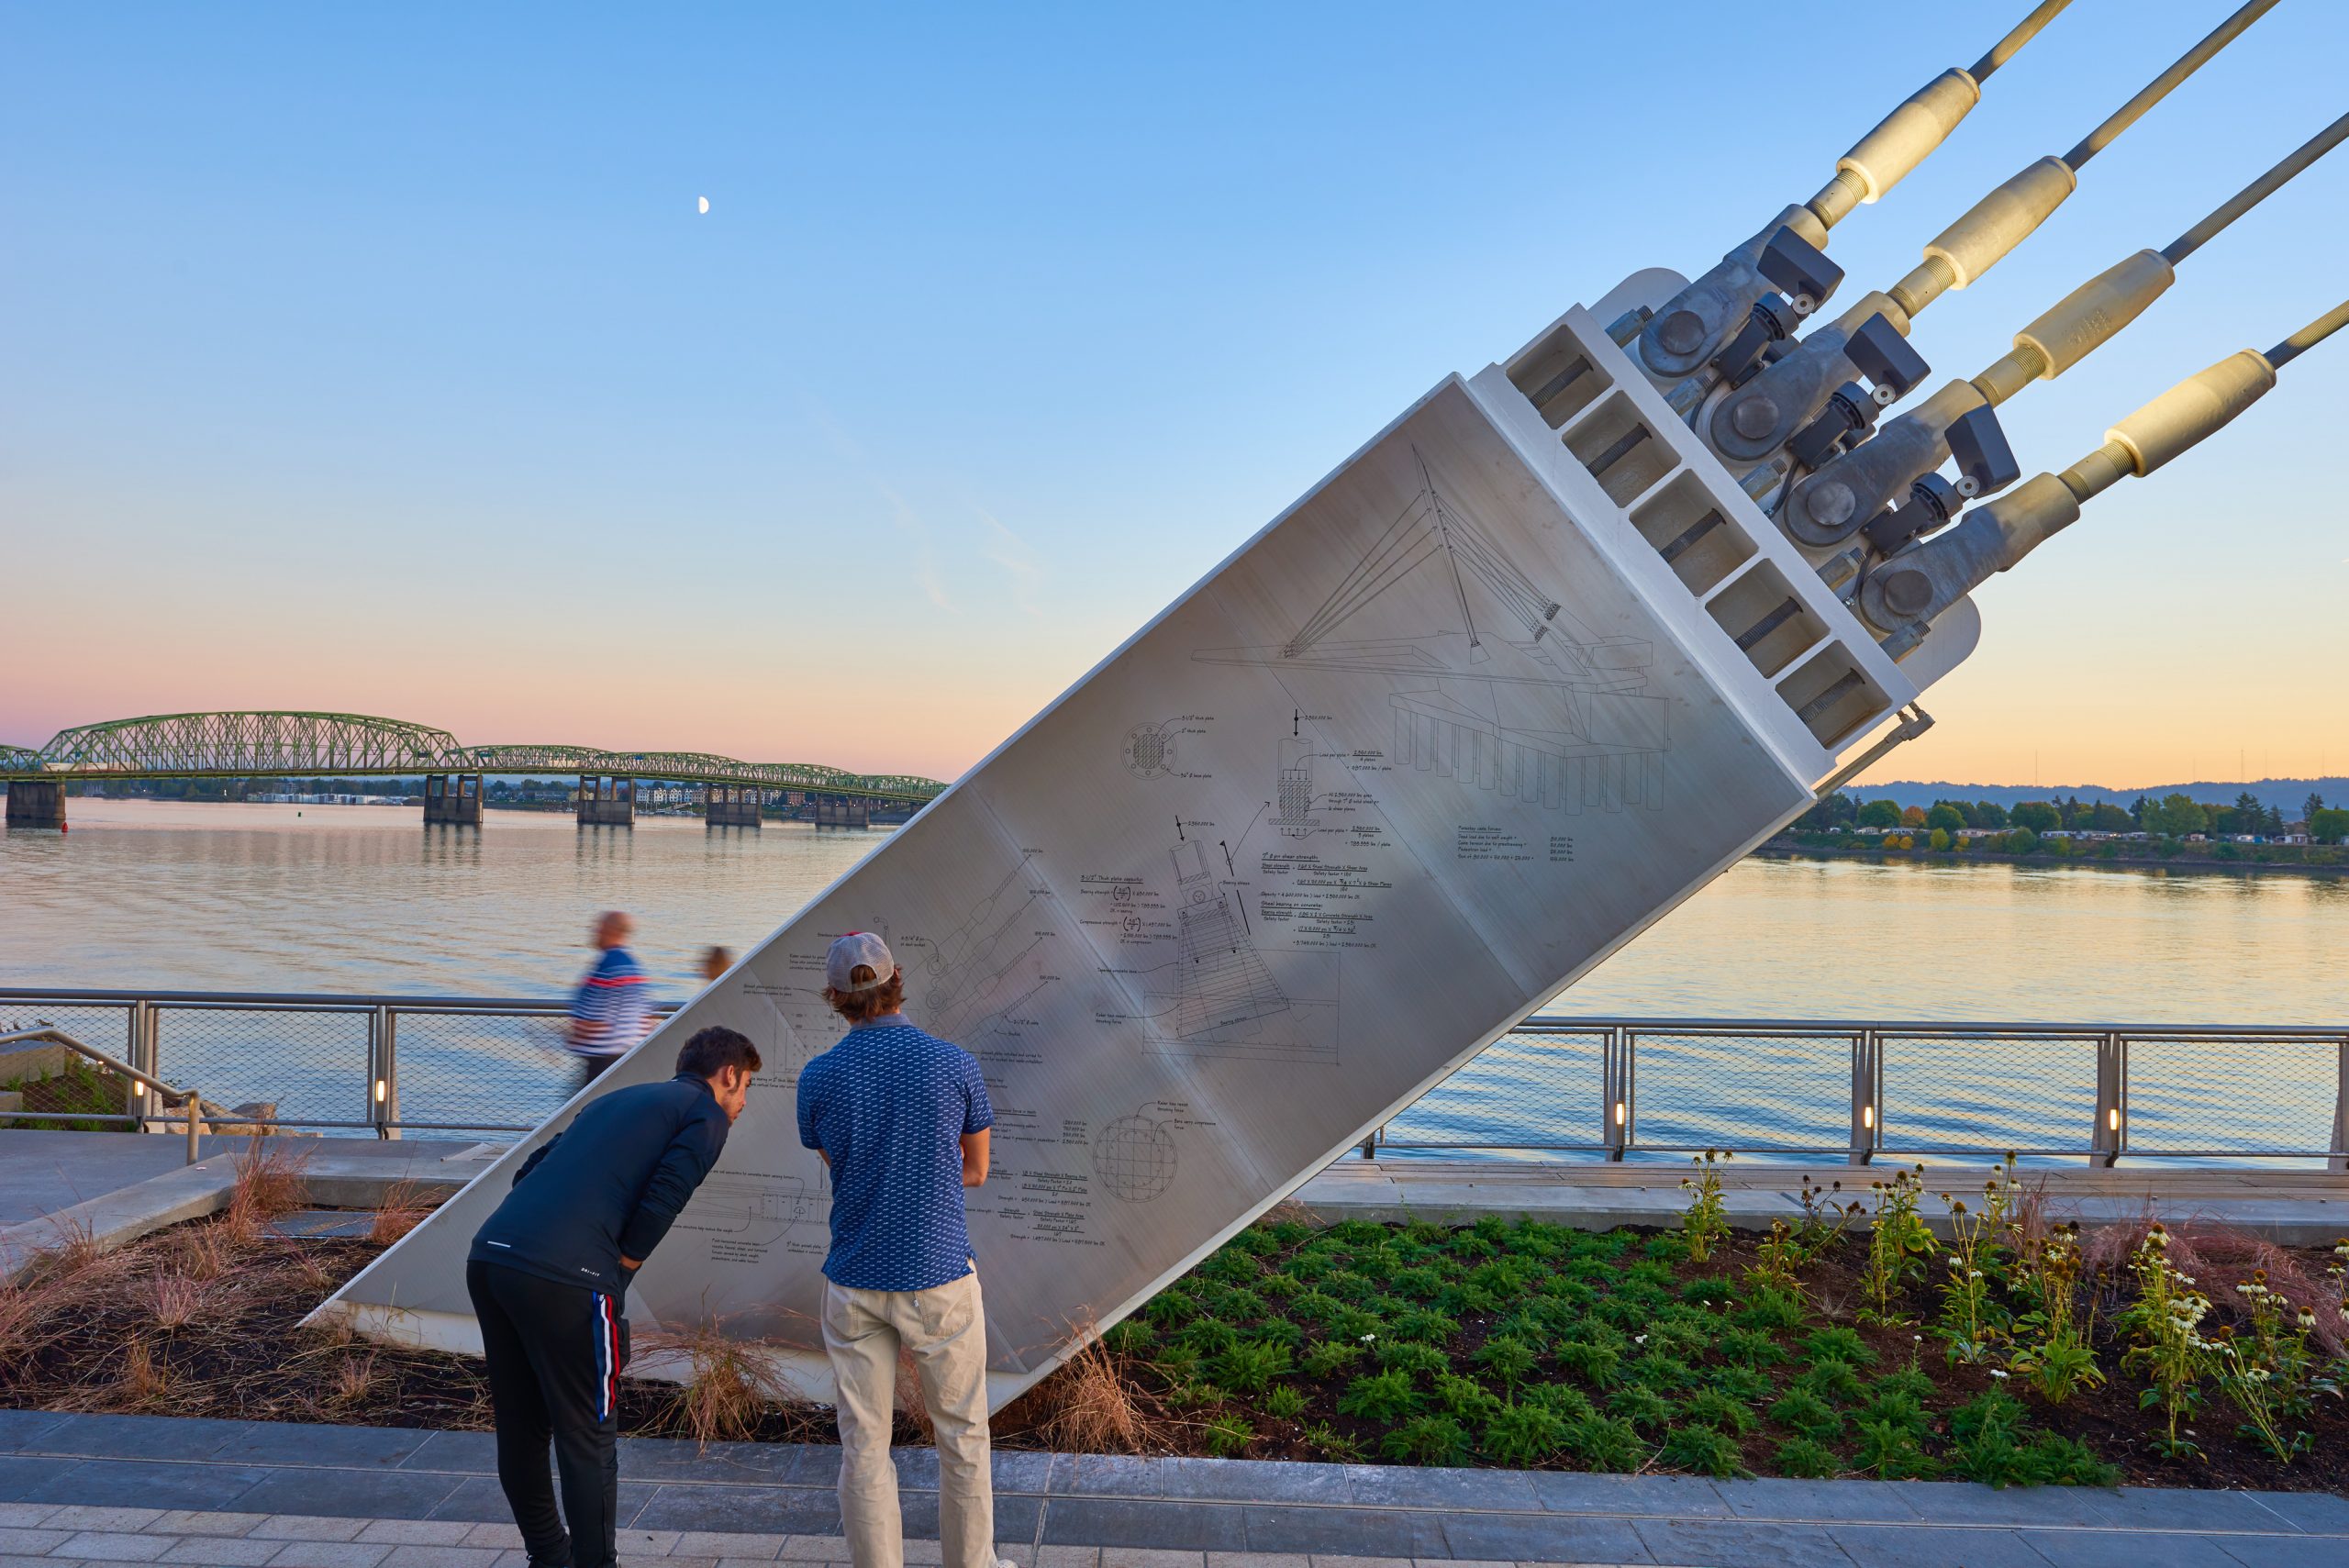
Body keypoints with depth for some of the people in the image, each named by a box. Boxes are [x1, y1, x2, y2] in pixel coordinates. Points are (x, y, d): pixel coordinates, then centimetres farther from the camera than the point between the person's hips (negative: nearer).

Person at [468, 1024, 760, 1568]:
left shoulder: (614, 1100, 28)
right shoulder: (706, 1114, 7)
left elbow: (530, 1171, 22)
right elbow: (663, 1198, -9)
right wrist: (620, 1271, 4)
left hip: (487, 1257, 8)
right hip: (562, 1279, -8)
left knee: (521, 1431, 19)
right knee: (587, 1440, 5)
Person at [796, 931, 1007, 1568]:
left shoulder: (818, 1077, -5)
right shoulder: (957, 1065, -9)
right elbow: (975, 1170, 5)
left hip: (853, 1283, 1)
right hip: (939, 1278, -1)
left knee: (863, 1444, 11)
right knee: (963, 1434, 15)